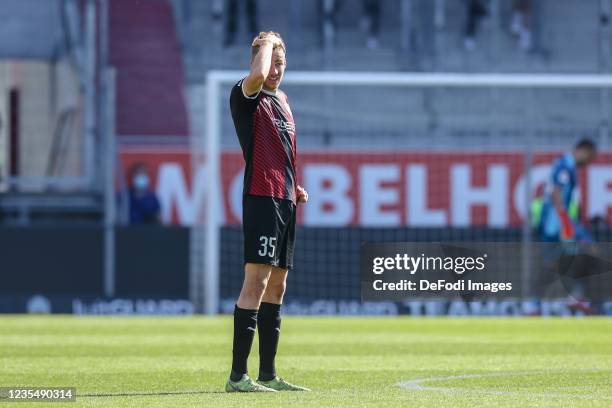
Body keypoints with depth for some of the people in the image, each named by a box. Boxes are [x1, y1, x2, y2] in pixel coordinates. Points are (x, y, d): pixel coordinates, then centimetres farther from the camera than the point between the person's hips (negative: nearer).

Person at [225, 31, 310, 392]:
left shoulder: (282, 101, 20)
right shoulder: (246, 97, -5)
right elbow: (258, 75, -30)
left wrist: (295, 187, 16)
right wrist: (267, 43, -11)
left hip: (285, 200, 9)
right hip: (261, 198, -9)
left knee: (277, 286, 10)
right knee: (256, 282, -14)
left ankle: (268, 374, 15)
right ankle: (238, 376, -14)